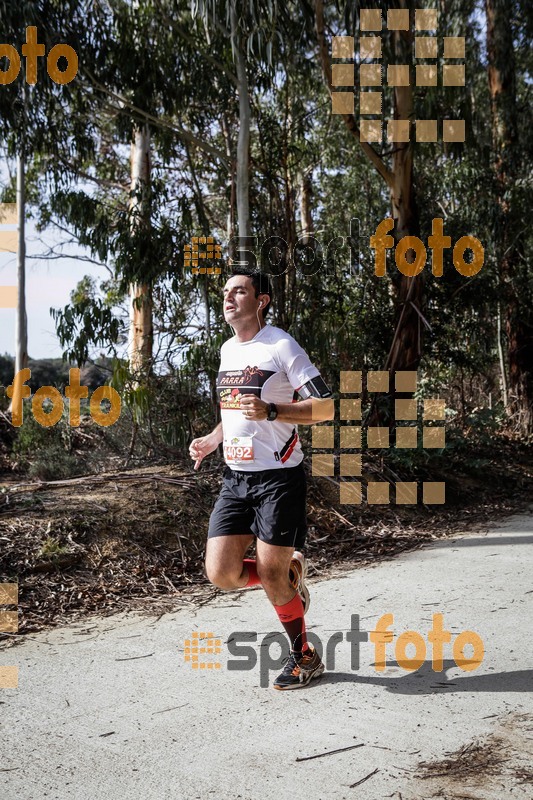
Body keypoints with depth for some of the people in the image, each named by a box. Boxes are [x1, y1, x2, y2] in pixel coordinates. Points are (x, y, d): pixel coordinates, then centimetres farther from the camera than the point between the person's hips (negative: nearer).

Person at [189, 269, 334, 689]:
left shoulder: (281, 345, -9)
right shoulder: (227, 350, 14)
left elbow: (326, 406, -14)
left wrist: (270, 411, -25)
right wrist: (212, 440, 12)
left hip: (279, 477, -7)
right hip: (235, 478, 7)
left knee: (271, 576, -3)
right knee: (221, 573, -2)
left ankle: (304, 657, 21)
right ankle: (291, 572, 26)